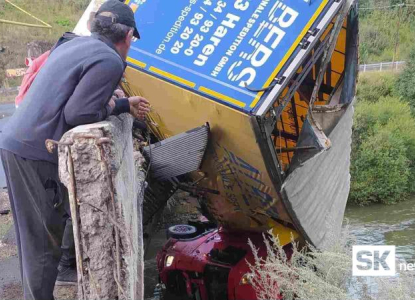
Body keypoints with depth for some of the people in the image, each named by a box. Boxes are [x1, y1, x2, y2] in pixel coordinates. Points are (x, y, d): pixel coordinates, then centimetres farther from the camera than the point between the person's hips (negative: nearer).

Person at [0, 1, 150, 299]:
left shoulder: (77, 44, 16)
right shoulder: (110, 61, -13)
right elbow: (77, 115, -19)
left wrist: (126, 105, 27)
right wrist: (109, 107, -1)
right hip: (36, 153, -9)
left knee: (36, 237, 20)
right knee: (44, 240, 3)